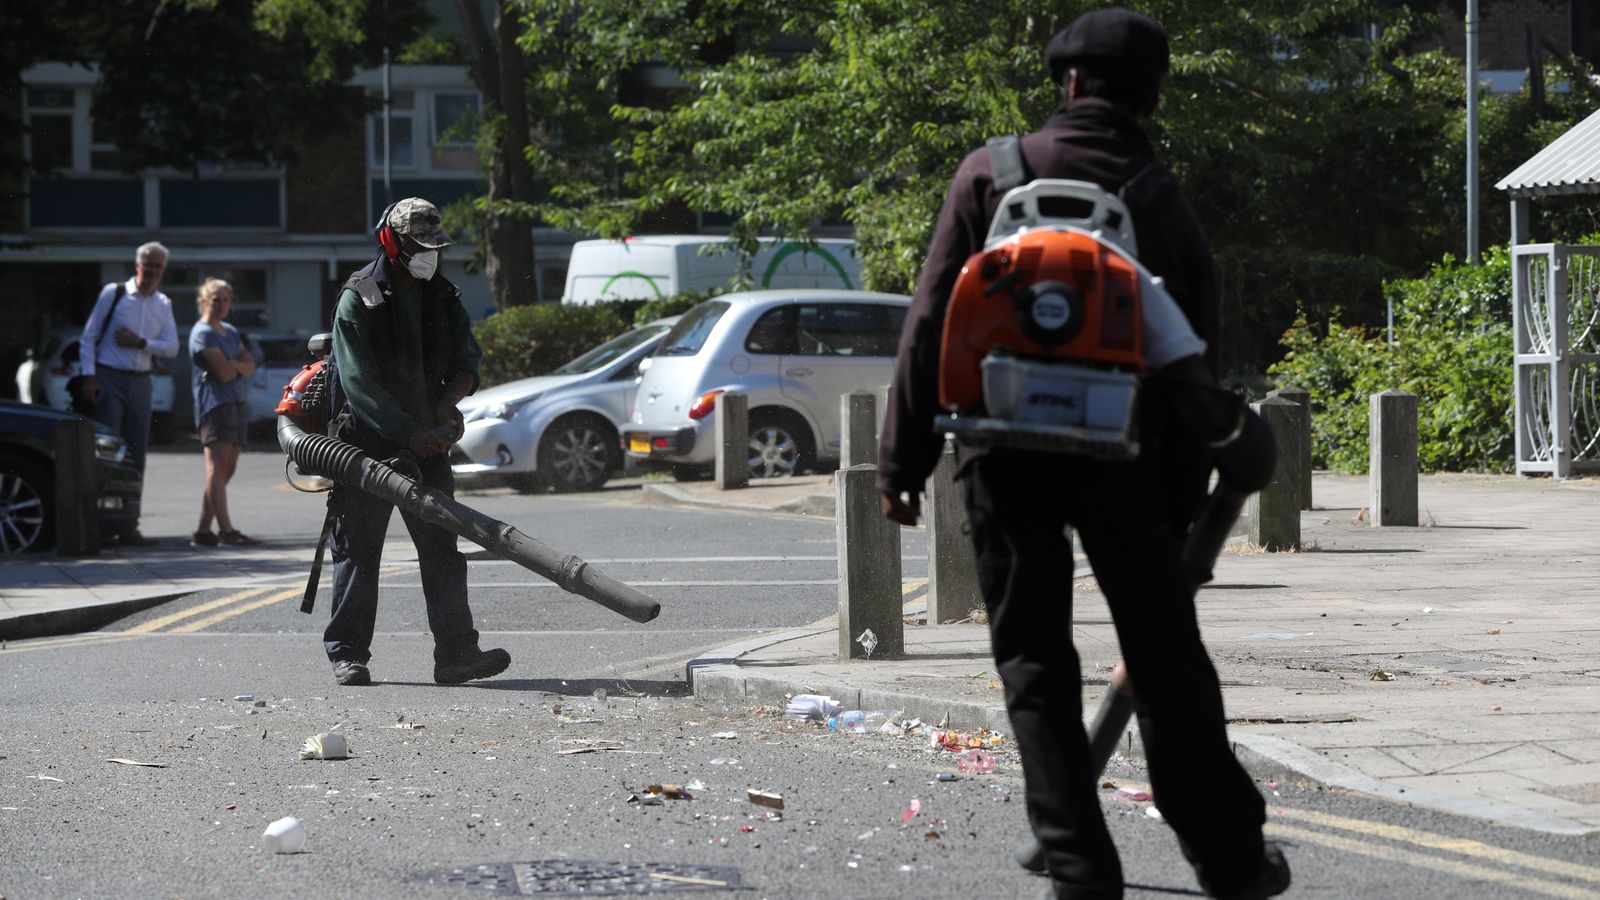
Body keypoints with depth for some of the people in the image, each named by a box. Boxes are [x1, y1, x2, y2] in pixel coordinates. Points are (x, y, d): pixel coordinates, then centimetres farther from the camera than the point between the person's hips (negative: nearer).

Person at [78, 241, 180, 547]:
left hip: (140, 383, 5)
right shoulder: (113, 293, -1)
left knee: (136, 455, 5)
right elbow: (88, 337, -2)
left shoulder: (163, 305, 12)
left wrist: (141, 342, -12)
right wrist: (89, 375, -11)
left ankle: (128, 527, 10)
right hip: (109, 380, -5)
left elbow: (172, 347, 4)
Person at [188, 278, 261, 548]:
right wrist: (240, 366, 6)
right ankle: (226, 531, -23)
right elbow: (225, 373, -14)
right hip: (215, 402, -9)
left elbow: (251, 366, 10)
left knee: (227, 468, 5)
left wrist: (234, 365, -9)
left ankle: (204, 531, 7)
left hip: (237, 403, 9)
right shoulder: (202, 333, -5)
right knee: (217, 466, -14)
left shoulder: (231, 332, 22)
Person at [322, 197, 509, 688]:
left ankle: (456, 652, 0)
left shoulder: (443, 297, 8)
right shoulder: (359, 299, -9)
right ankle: (348, 655, 5)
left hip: (427, 442, 5)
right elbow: (360, 384, -16)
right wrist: (412, 433, -21)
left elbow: (468, 362, 9)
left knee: (442, 547, 1)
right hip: (367, 441, -5)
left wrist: (448, 401, -13)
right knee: (357, 550, 0)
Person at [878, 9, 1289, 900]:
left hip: (1003, 450, -1)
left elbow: (933, 323, -2)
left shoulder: (992, 174, 1)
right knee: (1168, 659, 11)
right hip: (1120, 455, 1)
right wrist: (1183, 513, 13)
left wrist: (905, 459, 2)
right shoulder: (1165, 201, 6)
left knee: (1034, 660, 6)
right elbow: (1197, 366, 7)